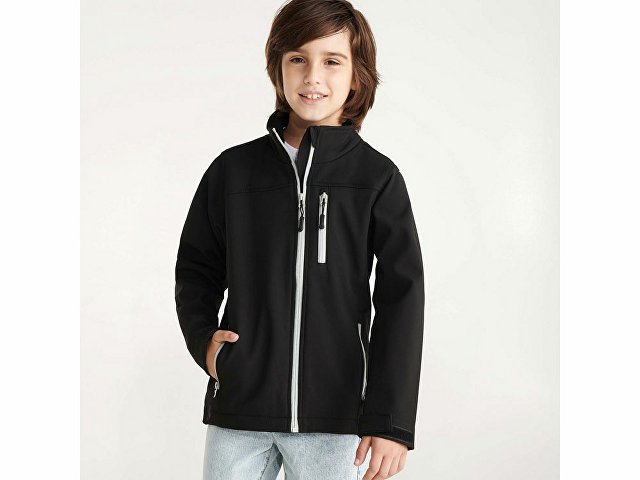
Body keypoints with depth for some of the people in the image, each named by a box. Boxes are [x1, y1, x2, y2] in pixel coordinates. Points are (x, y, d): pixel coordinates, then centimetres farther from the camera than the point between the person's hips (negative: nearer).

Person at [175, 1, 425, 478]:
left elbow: (402, 298, -1)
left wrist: (390, 420, -8)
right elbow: (196, 269, 18)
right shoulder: (232, 169, 7)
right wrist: (204, 340, -1)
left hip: (334, 418, -2)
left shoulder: (378, 178, 1)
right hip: (238, 408, 2)